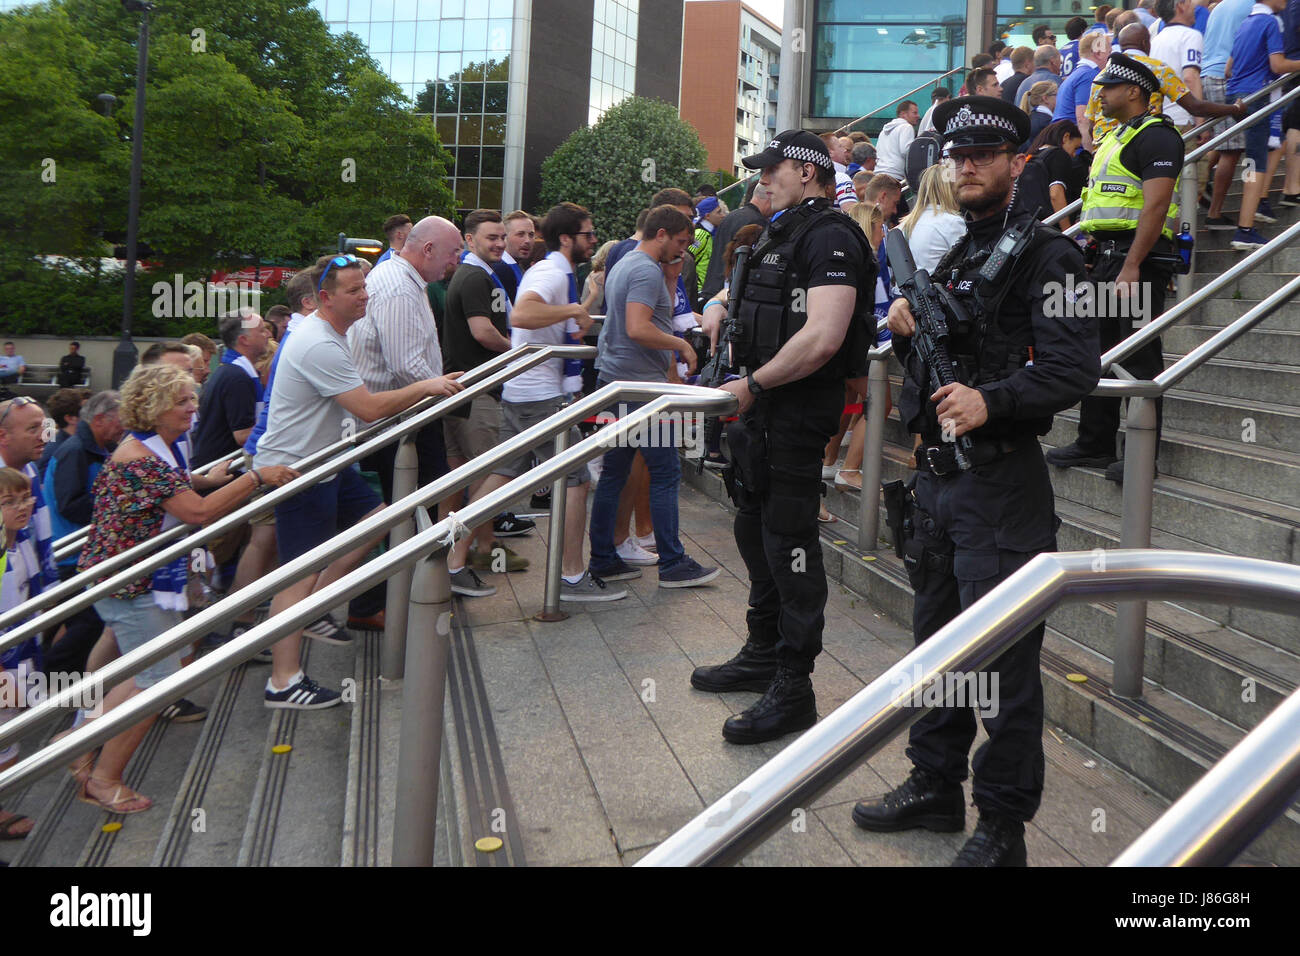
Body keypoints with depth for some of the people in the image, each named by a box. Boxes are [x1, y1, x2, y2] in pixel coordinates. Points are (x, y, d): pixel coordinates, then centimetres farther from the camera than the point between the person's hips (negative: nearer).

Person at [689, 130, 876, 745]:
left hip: (798, 411, -10)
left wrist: (752, 385, -20)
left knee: (790, 543, -6)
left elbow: (822, 337, -27)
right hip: (761, 409, 10)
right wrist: (721, 311, 17)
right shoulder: (780, 235, 17)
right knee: (756, 532, 18)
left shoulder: (829, 237, -15)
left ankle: (794, 689, 2)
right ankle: (762, 654, 33)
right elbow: (750, 297, 37)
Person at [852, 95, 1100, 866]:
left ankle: (1004, 824, 8)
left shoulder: (1045, 254, -8)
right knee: (938, 638, 17)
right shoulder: (953, 257, 18)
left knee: (1003, 656, -3)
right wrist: (907, 332, 4)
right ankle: (935, 787, 31)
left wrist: (990, 402, -33)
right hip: (937, 474, 9)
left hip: (1001, 479, -8)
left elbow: (1074, 367, -20)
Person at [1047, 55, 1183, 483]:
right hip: (1107, 255, 10)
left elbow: (1155, 206, -20)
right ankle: (1094, 444, 20)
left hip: (1139, 256, -10)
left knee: (1140, 357, -6)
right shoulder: (1116, 136, 21)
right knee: (1099, 352, 12)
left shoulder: (1155, 135, -10)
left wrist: (1131, 268, -25)